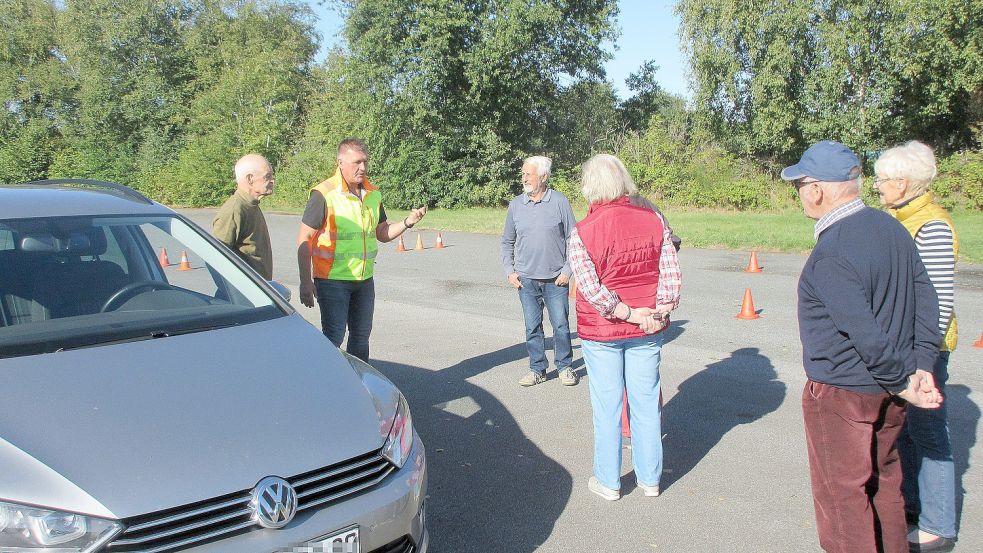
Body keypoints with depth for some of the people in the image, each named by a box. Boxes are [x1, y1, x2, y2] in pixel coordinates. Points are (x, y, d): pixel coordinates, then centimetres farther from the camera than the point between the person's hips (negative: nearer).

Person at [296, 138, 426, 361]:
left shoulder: (373, 195, 7)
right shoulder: (324, 194, -13)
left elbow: (382, 233, 14)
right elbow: (304, 239, -12)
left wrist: (407, 222, -5)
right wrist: (305, 282, -17)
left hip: (364, 279, 6)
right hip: (332, 279, -6)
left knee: (361, 336, 16)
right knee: (333, 337, -4)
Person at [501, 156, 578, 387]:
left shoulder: (560, 202, -4)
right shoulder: (515, 205, 4)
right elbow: (507, 242, 13)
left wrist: (567, 270, -6)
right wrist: (509, 271, 4)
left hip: (556, 279, -2)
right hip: (526, 279, 2)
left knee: (561, 325, 3)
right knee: (532, 327, 8)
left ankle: (565, 366, 20)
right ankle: (537, 369, 21)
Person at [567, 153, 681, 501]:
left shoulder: (581, 233, -14)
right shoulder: (654, 220, -4)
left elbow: (592, 290, -19)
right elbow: (671, 273, -7)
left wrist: (629, 314, -11)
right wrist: (659, 313, -6)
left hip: (601, 332, -3)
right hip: (647, 331, 3)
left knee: (607, 407, 9)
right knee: (646, 403, 14)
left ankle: (608, 481, 23)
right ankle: (650, 478, 27)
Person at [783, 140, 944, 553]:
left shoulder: (831, 255, -25)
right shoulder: (891, 227, 2)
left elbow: (866, 334, -25)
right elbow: (926, 298, 5)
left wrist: (902, 381, -11)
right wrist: (921, 367, 2)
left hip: (842, 394, -8)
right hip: (888, 392, 9)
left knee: (843, 494, 7)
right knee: (883, 481, 23)